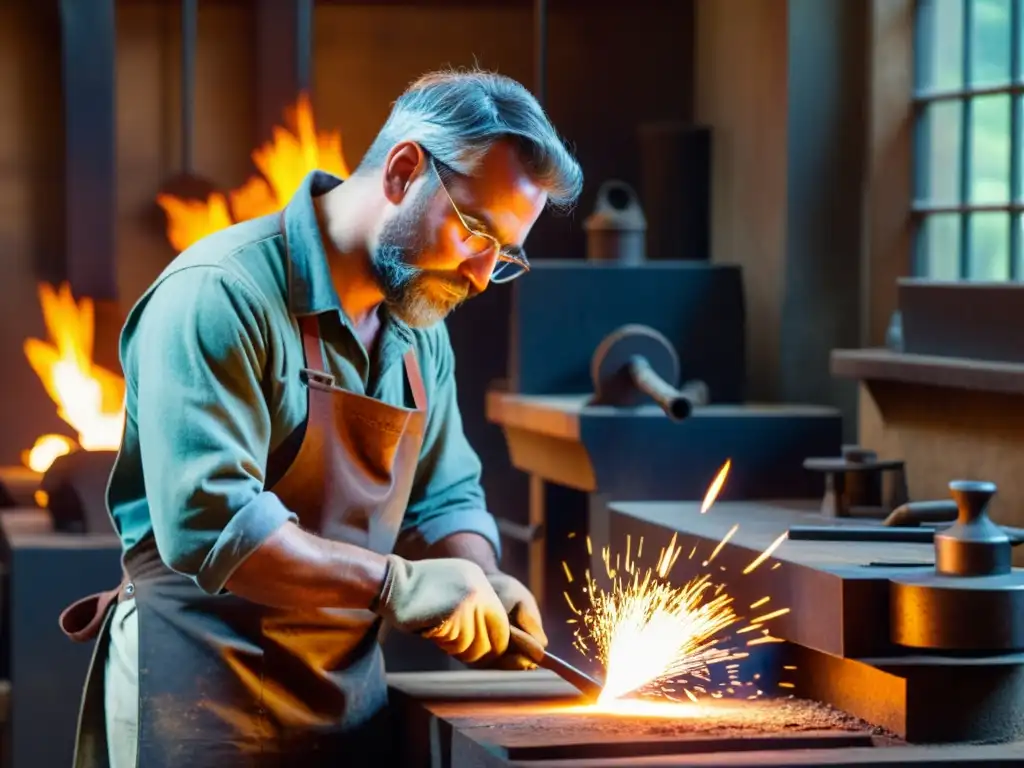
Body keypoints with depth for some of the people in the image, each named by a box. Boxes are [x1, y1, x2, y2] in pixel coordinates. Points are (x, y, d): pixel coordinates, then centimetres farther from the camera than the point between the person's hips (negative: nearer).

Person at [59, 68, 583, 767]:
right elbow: (206, 522, -26)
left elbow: (444, 499, 16)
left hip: (351, 695, 8)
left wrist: (482, 586, -5)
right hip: (203, 697, -7)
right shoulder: (223, 293, -18)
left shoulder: (420, 330, 9)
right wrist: (393, 583, -26)